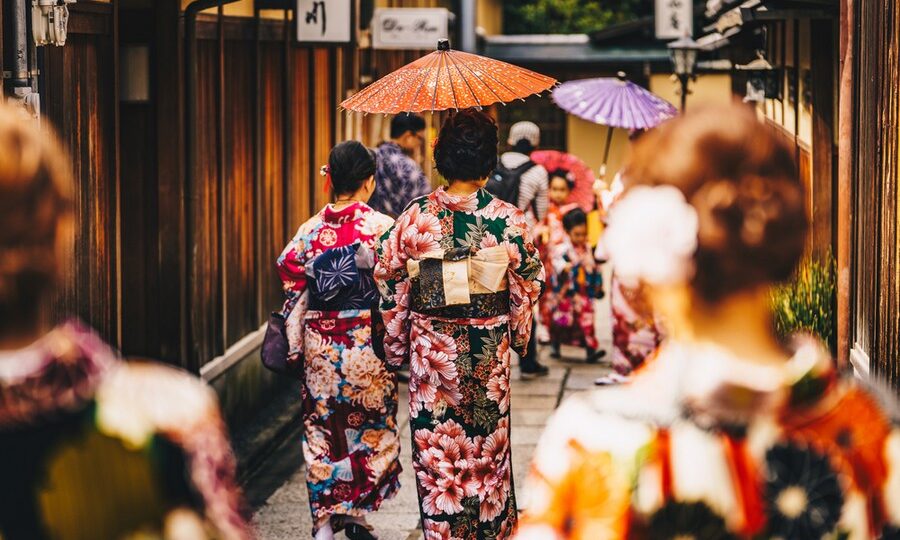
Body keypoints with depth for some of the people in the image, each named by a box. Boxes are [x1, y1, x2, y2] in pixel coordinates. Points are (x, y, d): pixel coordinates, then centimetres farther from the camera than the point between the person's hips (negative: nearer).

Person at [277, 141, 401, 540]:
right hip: (368, 340, -2)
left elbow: (291, 277, 1)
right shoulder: (382, 227, -9)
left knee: (322, 428, 10)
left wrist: (296, 342, 9)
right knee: (371, 427, 12)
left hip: (320, 342, 2)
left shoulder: (312, 228, -1)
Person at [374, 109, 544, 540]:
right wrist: (519, 337, 14)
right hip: (489, 356, 1)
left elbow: (390, 286, -4)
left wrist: (396, 346, 8)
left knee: (434, 450, 10)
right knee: (488, 446, 17)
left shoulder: (415, 218, -11)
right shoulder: (508, 220, -11)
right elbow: (527, 287, -2)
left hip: (431, 353, -1)